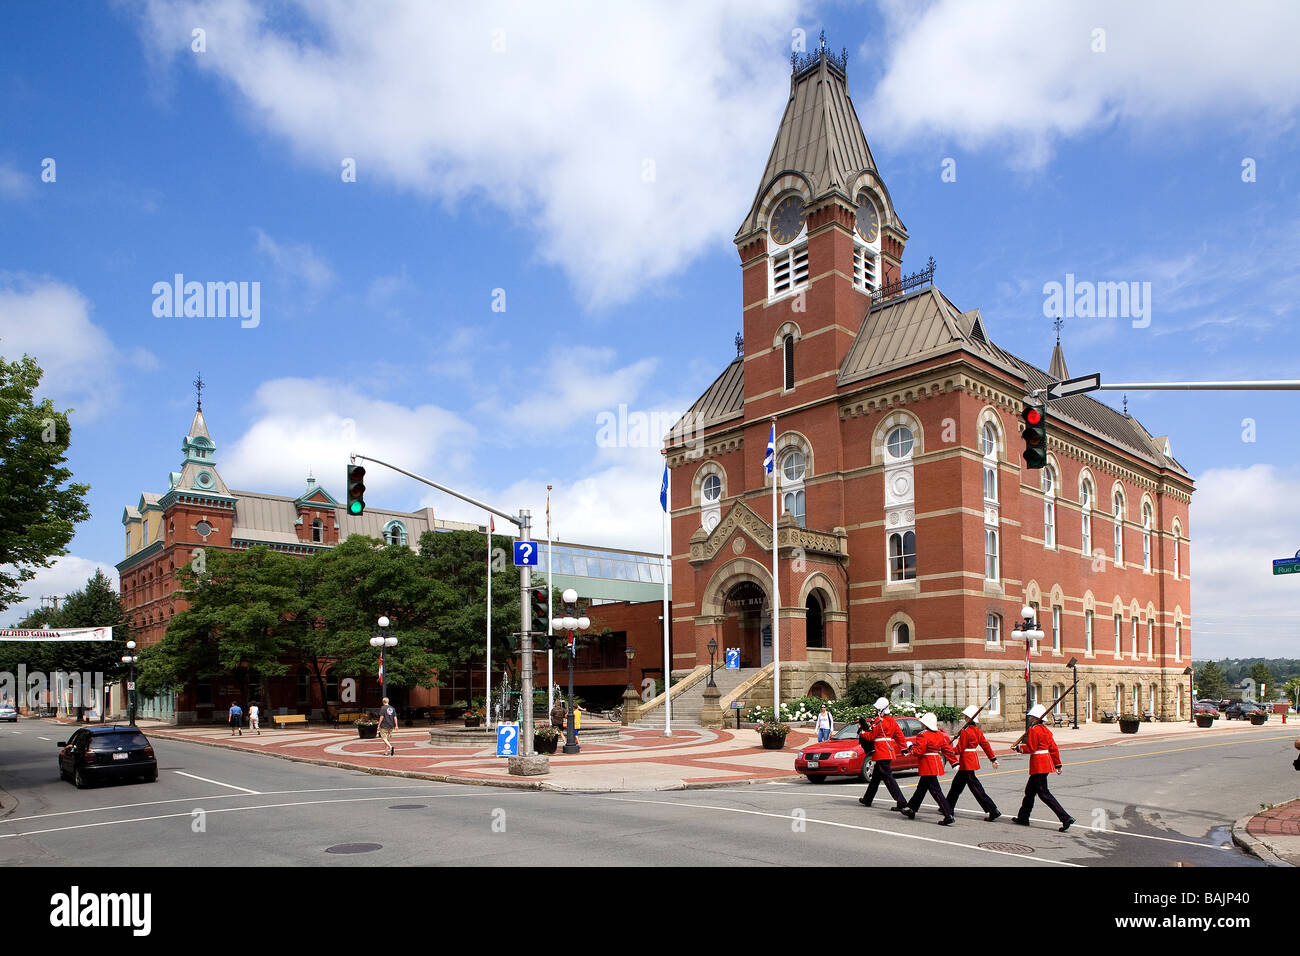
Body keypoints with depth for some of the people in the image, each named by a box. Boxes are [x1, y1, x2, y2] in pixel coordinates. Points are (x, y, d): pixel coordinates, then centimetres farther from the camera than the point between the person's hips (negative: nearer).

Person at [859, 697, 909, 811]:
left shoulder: (878, 721, -15)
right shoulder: (892, 720, 10)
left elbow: (870, 736, -14)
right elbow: (900, 736, 11)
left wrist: (861, 731, 0)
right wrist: (903, 748, 15)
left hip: (881, 753, -9)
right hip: (889, 751, 9)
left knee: (887, 777, -8)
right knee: (876, 776, 18)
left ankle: (901, 801, -13)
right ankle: (867, 799, 29)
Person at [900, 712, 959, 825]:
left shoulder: (923, 735, -16)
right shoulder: (940, 735, 7)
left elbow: (919, 751, -19)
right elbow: (948, 749, 8)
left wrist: (911, 747, -1)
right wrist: (954, 762, 11)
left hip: (928, 766, -9)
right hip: (937, 764, 9)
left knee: (936, 791, -8)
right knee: (921, 788, 20)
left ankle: (949, 816, -13)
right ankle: (911, 809, 32)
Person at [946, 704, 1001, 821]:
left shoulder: (965, 731, -19)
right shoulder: (978, 731, 6)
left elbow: (959, 749, -16)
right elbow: (985, 745, 9)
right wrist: (993, 759, 15)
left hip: (967, 762, -10)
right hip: (974, 758, 10)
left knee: (975, 787, -6)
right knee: (957, 784, 19)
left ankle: (993, 810, -8)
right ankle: (949, 807, 29)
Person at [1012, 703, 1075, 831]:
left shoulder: (1033, 730, -15)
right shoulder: (1046, 730, 11)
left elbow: (1030, 748, -17)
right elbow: (1053, 748, 13)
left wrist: (1019, 747, 0)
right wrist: (1058, 764, 17)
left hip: (1038, 764, -10)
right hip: (1047, 762, 10)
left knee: (1044, 793, -7)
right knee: (1030, 790, 17)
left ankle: (1065, 818, -13)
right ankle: (1023, 818, 25)